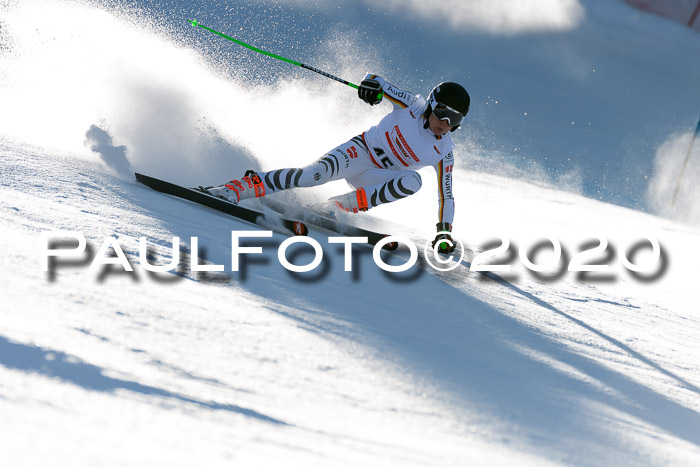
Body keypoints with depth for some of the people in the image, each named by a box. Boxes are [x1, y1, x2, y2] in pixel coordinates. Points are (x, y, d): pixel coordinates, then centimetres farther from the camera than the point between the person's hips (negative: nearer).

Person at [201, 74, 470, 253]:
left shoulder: (444, 152, -7)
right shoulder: (412, 105, -11)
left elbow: (446, 195, -1)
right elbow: (377, 82, -3)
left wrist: (444, 232, -11)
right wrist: (372, 85, -28)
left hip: (376, 178, 3)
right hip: (360, 150, -3)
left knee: (413, 181, -29)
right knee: (320, 172, -34)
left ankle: (338, 206, -27)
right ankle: (241, 187, -34)